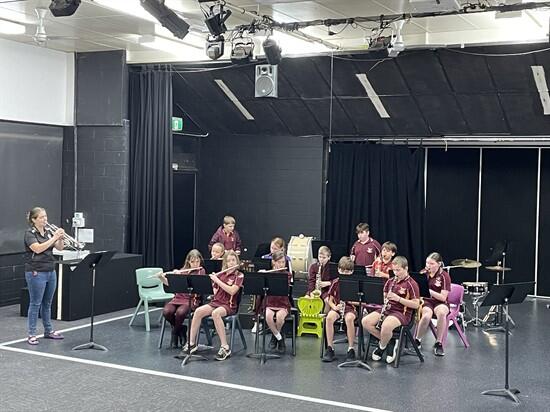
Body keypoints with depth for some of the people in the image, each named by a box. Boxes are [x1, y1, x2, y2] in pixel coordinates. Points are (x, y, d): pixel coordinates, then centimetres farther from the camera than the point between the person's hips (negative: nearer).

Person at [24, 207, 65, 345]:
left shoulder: (48, 231, 9)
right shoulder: (29, 233, -9)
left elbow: (59, 248, 7)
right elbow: (38, 248, -24)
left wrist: (60, 238, -13)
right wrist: (54, 237, -24)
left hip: (50, 271, 6)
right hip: (36, 273, -6)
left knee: (47, 303, 14)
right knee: (35, 304, -2)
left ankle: (49, 331, 23)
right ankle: (32, 334, 4)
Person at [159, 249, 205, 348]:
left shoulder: (201, 272, 4)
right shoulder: (182, 271, 15)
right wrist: (161, 277, -6)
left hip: (191, 300, -4)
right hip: (178, 298, 4)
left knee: (180, 312, -34)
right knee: (166, 311, -27)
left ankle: (175, 333, -3)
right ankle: (181, 330, 1)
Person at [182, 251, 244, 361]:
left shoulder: (239, 276, 0)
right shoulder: (220, 275, 15)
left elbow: (232, 291, -16)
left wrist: (217, 280, -14)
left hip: (229, 305, -5)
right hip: (215, 302, 5)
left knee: (215, 313, -37)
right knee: (198, 311, -23)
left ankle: (225, 348, -33)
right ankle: (191, 343, -14)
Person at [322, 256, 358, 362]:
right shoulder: (336, 282, 7)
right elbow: (330, 300, 10)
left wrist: (349, 301, -16)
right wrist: (335, 307, -11)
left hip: (350, 308, -2)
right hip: (337, 307, 2)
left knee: (349, 318, -38)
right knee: (329, 318, -33)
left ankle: (351, 349, -26)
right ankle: (330, 349, -25)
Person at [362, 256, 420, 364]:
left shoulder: (411, 284, -6)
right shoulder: (390, 281, 14)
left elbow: (416, 304, -11)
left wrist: (398, 298, -19)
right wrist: (386, 300, 1)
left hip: (402, 313, -7)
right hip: (387, 310, 7)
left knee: (386, 326, -37)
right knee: (365, 321, -16)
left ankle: (382, 347, -3)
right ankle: (389, 341, -1)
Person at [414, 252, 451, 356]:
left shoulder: (444, 276, -6)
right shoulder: (423, 273, 6)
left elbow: (443, 297, -13)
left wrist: (428, 290, -24)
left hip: (440, 302, -1)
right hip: (425, 301, 2)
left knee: (441, 313, -38)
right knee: (426, 316, -34)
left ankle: (438, 343, -22)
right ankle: (417, 340, -11)